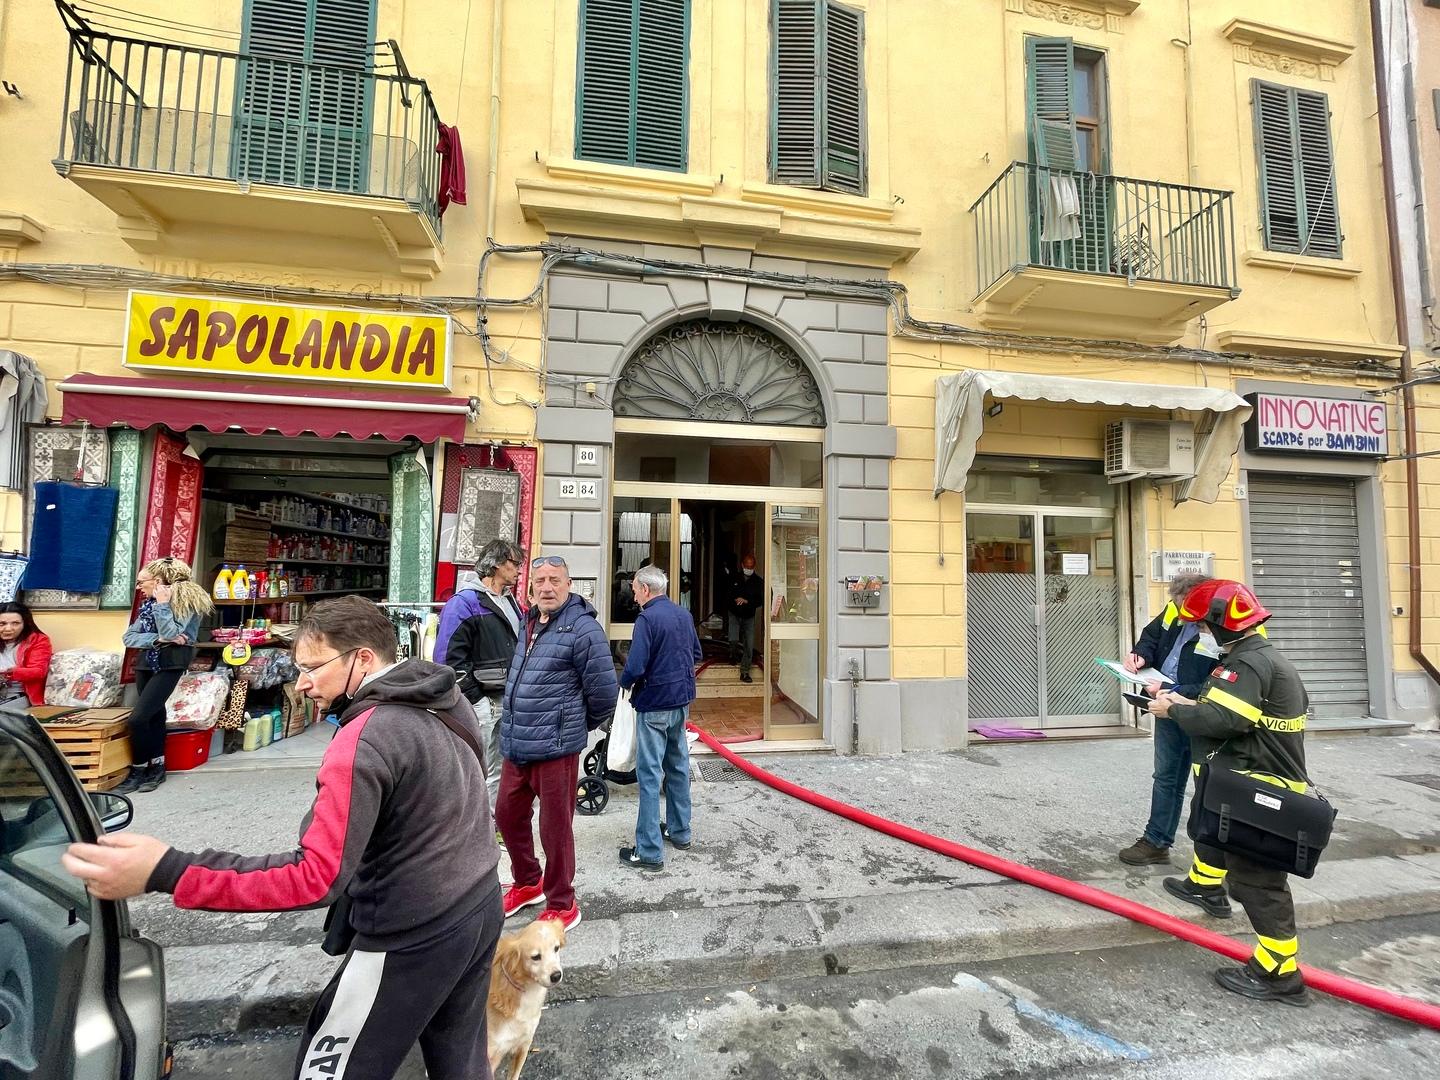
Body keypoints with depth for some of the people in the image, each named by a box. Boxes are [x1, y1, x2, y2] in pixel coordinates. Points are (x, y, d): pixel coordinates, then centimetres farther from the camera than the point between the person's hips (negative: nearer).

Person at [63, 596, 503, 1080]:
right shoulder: (448, 700, 0)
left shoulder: (363, 741, -25)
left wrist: (167, 872, -31)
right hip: (481, 907, 8)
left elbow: (317, 878, -27)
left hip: (413, 939, -7)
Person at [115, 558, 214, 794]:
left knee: (138, 717, -11)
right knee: (154, 714, 12)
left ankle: (138, 771, 5)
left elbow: (170, 634, -20)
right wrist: (158, 639, -14)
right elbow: (128, 637, 3)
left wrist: (162, 604, -16)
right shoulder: (148, 603, 11)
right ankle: (157, 767, 23)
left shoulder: (184, 600, -10)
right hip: (146, 664, 7)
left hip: (169, 665, -7)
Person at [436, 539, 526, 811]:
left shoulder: (512, 602, 15)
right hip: (481, 702, -8)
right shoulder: (465, 602, -10)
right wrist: (474, 696, -16)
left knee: (501, 769, 16)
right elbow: (449, 656, -16)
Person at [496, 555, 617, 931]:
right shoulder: (528, 623, 10)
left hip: (555, 747, -8)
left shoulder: (583, 628, -16)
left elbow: (603, 691, -14)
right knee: (508, 814, 21)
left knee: (555, 828, 6)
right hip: (516, 745, 8)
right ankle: (527, 883, 45)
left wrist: (577, 727, 0)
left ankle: (562, 906, 27)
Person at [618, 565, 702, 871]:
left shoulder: (647, 619, -18)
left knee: (649, 774, 0)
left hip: (655, 704, -8)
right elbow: (696, 655, 15)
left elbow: (635, 668, -22)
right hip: (682, 700, 8)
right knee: (678, 765, 18)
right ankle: (679, 831, 32)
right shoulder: (683, 614, 5)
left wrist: (624, 683, -3)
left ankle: (649, 852, 6)